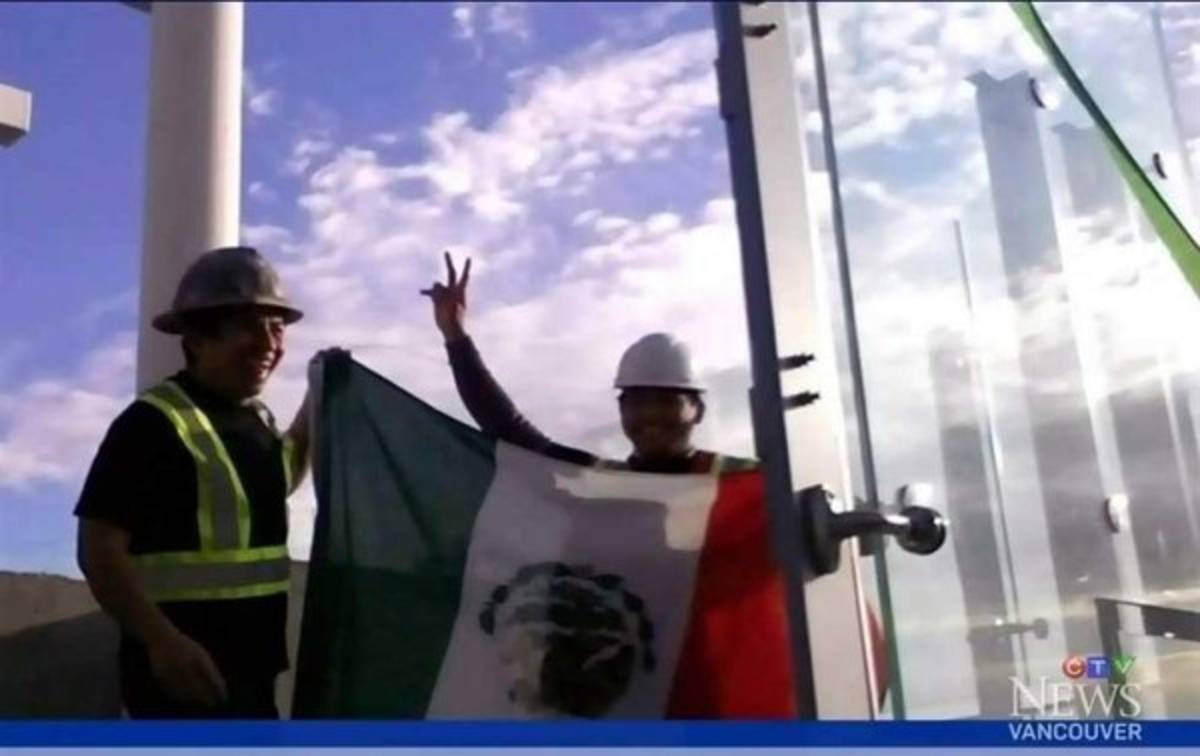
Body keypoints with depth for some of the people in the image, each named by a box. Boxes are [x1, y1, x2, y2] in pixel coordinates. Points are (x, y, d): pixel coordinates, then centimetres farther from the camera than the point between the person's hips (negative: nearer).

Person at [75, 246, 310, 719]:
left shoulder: (257, 420, 12)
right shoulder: (153, 423, -13)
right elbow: (100, 548, -18)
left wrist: (315, 408, 21)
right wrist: (163, 640, -28)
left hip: (250, 668, 9)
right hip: (185, 667, -9)